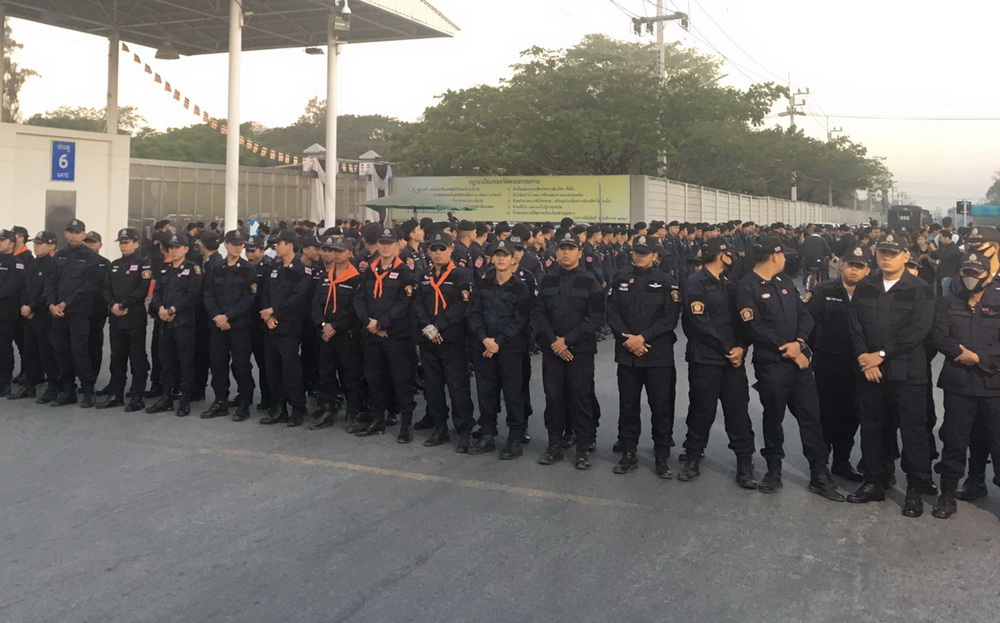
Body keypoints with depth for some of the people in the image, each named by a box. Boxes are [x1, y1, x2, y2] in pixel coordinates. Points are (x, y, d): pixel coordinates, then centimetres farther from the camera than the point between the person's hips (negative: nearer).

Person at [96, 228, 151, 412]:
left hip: (135, 318, -6)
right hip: (115, 318, 6)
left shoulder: (143, 264, -3)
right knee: (117, 357, 11)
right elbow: (107, 289, 10)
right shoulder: (115, 265, 17)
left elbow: (142, 290, -14)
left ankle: (137, 398, 1)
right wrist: (112, 305, -8)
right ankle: (115, 395, 18)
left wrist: (123, 305, -17)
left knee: (137, 358, -2)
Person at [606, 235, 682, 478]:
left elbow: (670, 318, -8)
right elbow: (612, 313, 3)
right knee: (628, 405, 8)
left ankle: (663, 456, 14)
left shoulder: (666, 282, -1)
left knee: (661, 406, 2)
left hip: (659, 355, -2)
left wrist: (643, 337, -16)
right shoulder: (620, 280, 8)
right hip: (627, 353, 3)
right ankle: (628, 454, 19)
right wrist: (627, 337, -11)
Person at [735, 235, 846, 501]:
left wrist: (799, 342, -11)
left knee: (811, 416, 5)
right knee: (773, 417, 7)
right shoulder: (747, 287, -9)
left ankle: (820, 474, 13)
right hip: (770, 363, -5)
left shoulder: (784, 281, 12)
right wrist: (788, 351, -14)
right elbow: (755, 328, -16)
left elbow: (804, 315, 8)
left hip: (799, 358, 5)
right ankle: (774, 470, 23)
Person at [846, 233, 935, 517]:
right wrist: (864, 359, -9)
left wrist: (881, 354, -15)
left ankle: (915, 489, 11)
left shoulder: (919, 290, -3)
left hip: (907, 373, -4)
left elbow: (918, 329, -12)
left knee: (913, 429, 0)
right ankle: (874, 482, 23)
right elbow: (855, 325, 5)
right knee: (871, 428, 10)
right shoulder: (864, 288, 9)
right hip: (869, 370, 4)